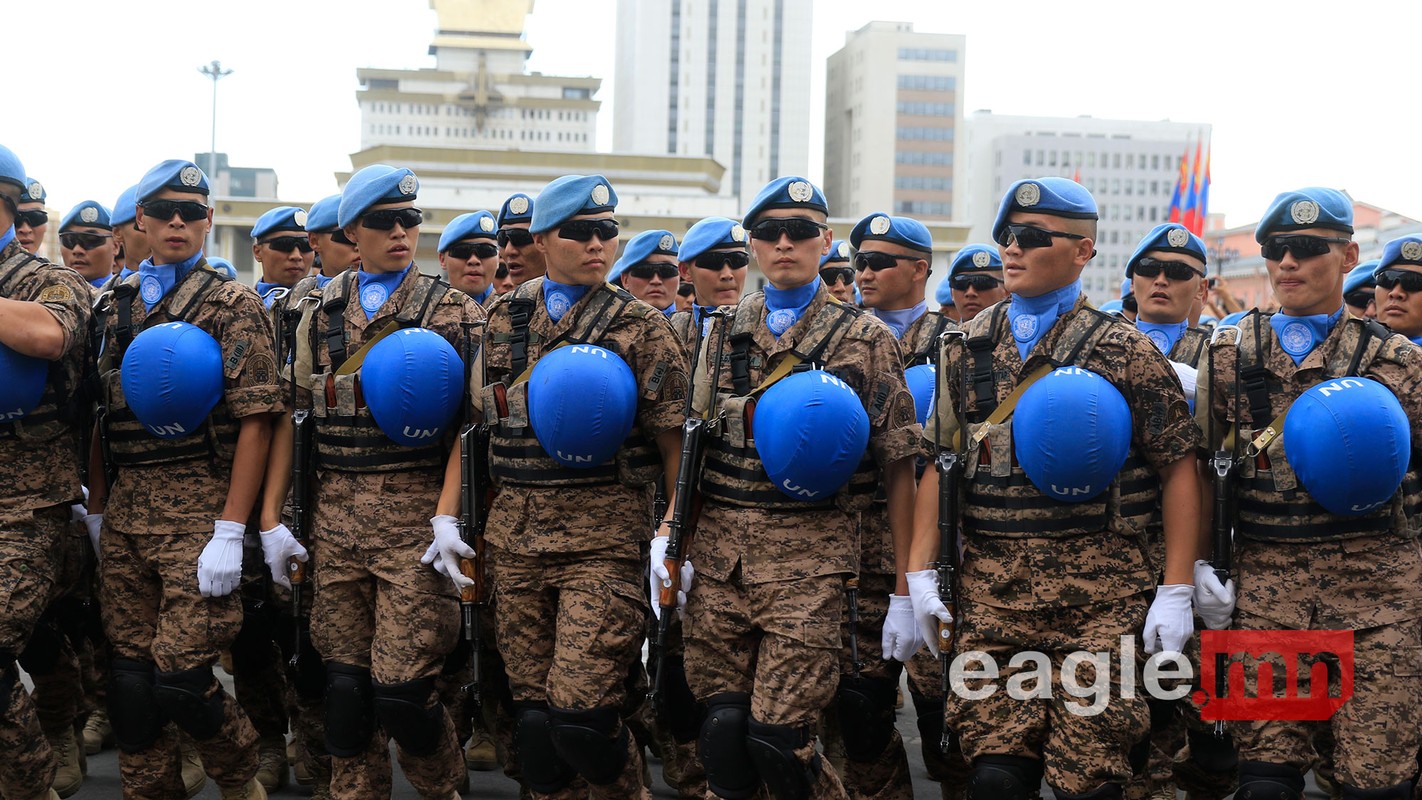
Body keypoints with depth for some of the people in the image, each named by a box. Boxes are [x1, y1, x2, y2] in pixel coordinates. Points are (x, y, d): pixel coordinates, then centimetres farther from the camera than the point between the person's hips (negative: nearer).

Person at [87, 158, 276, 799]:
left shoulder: (233, 304, -2)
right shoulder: (118, 305, 15)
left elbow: (255, 422, -9)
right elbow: (102, 415, 18)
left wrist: (230, 532, -16)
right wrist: (95, 506, 11)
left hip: (197, 505, -5)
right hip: (125, 507, 5)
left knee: (181, 675, -9)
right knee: (129, 669, 6)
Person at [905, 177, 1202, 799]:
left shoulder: (1122, 351, 1)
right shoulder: (969, 349, 12)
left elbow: (1179, 468, 0)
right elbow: (940, 464, 12)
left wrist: (1176, 591, -6)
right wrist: (920, 573, 3)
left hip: (1098, 592, -3)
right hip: (990, 587, 3)